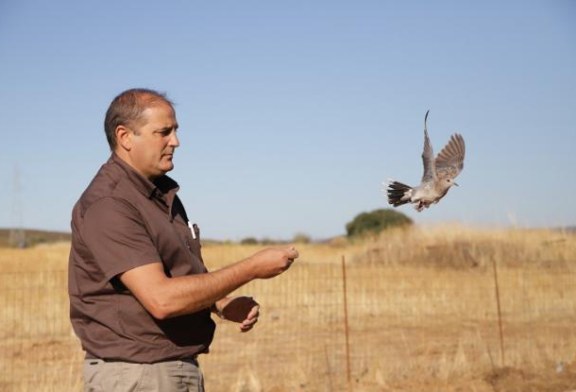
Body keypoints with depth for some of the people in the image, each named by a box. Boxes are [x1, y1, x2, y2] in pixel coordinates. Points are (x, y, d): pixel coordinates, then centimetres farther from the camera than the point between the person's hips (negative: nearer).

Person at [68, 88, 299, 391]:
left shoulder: (162, 193, 11)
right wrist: (253, 268, -21)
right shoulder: (107, 204, -19)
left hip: (182, 367, 9)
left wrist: (224, 304, 1)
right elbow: (161, 298, -27)